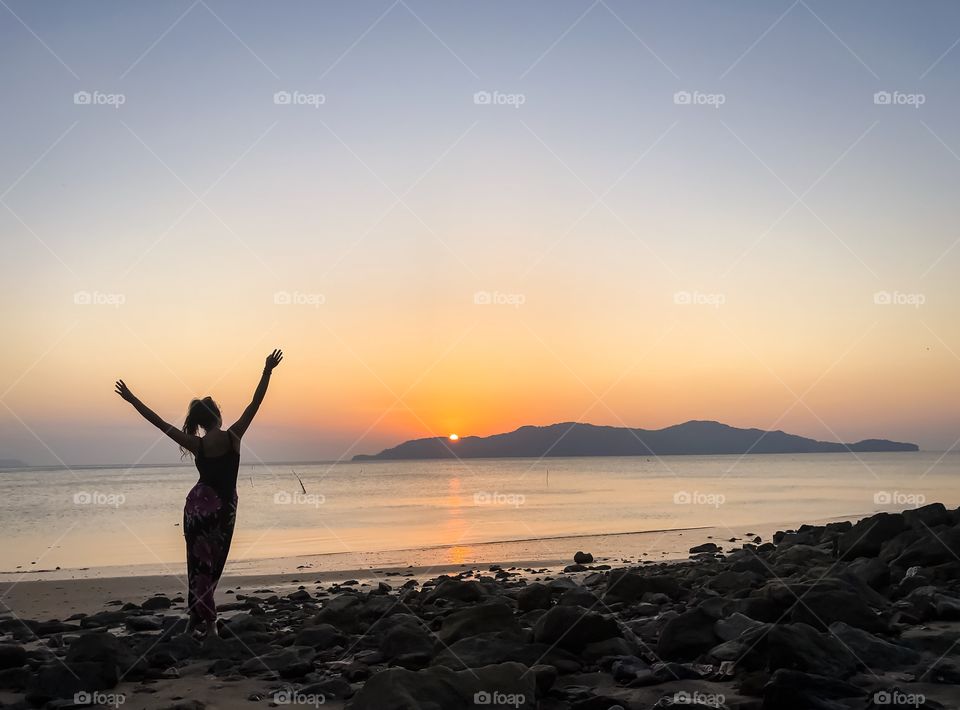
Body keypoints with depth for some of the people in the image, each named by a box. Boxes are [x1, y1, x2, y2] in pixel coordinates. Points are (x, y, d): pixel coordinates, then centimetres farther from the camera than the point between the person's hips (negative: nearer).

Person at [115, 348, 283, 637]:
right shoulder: (233, 436, -10)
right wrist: (267, 370, -2)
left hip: (198, 505, 0)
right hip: (224, 507, 0)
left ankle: (200, 621, 6)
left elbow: (159, 422, -4)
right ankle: (204, 622, 9)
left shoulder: (196, 445, -8)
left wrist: (132, 399, 2)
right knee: (211, 566, 9)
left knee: (200, 564, 8)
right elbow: (254, 404, -6)